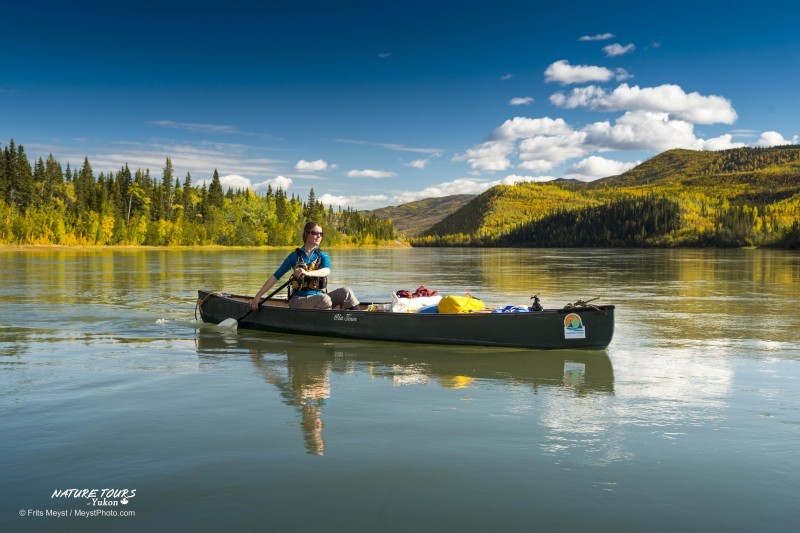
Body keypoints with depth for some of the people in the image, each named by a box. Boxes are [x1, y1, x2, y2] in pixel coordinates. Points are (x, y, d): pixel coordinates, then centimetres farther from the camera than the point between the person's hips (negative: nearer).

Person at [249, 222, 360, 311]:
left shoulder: (323, 256, 8)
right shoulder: (295, 256, 4)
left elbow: (327, 271, -16)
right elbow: (275, 277, 6)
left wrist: (308, 273, -37)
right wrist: (258, 296, -1)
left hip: (318, 297, 3)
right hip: (298, 299, -3)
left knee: (345, 291, -21)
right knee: (324, 299, -34)